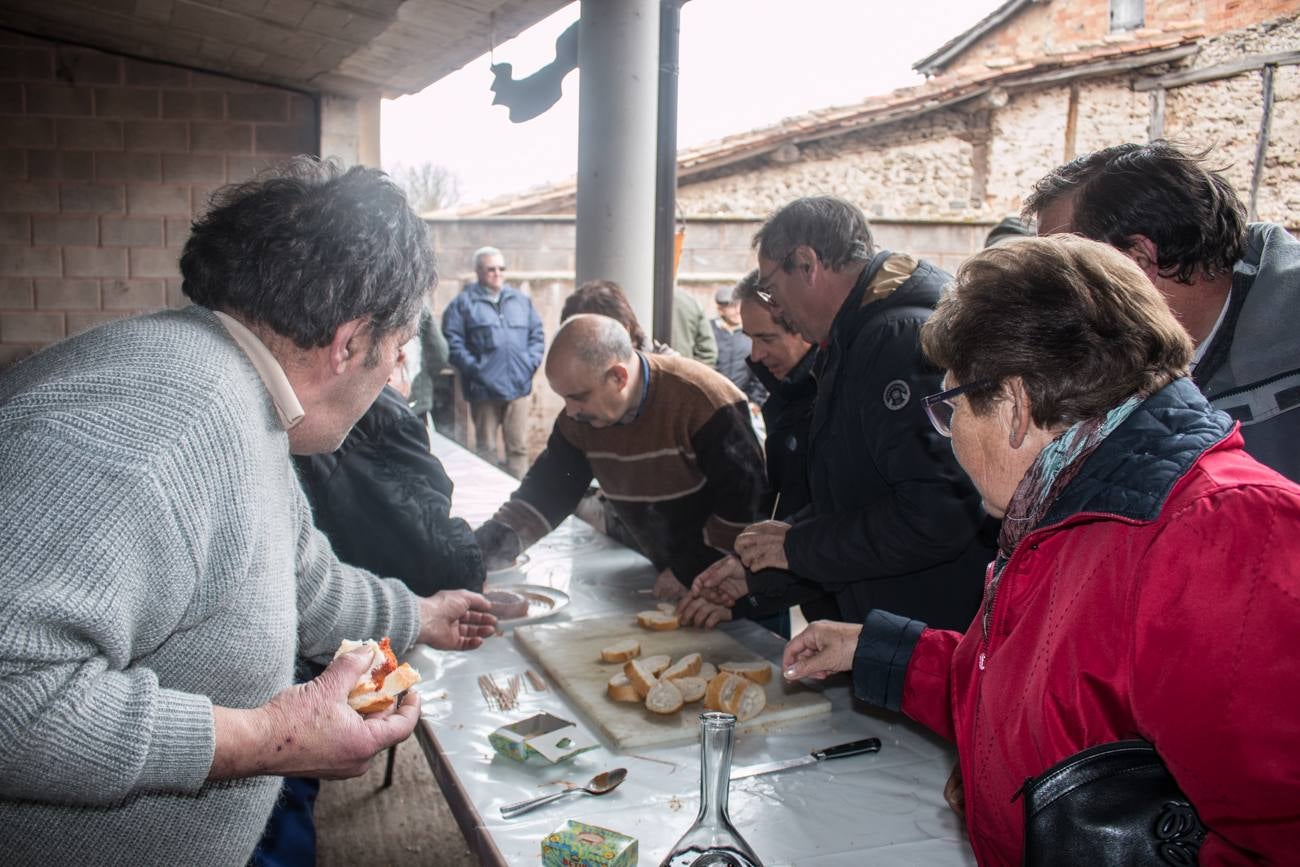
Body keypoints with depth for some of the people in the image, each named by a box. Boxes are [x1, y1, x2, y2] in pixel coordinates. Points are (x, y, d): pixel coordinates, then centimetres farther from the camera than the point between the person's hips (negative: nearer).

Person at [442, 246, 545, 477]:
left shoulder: (521, 300, 15)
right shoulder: (463, 303, 2)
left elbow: (537, 334, 16)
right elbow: (452, 342, -5)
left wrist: (531, 363, 2)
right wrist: (474, 368, -13)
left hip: (518, 387, 3)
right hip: (484, 389, -3)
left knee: (519, 446, 4)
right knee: (486, 448, 5)